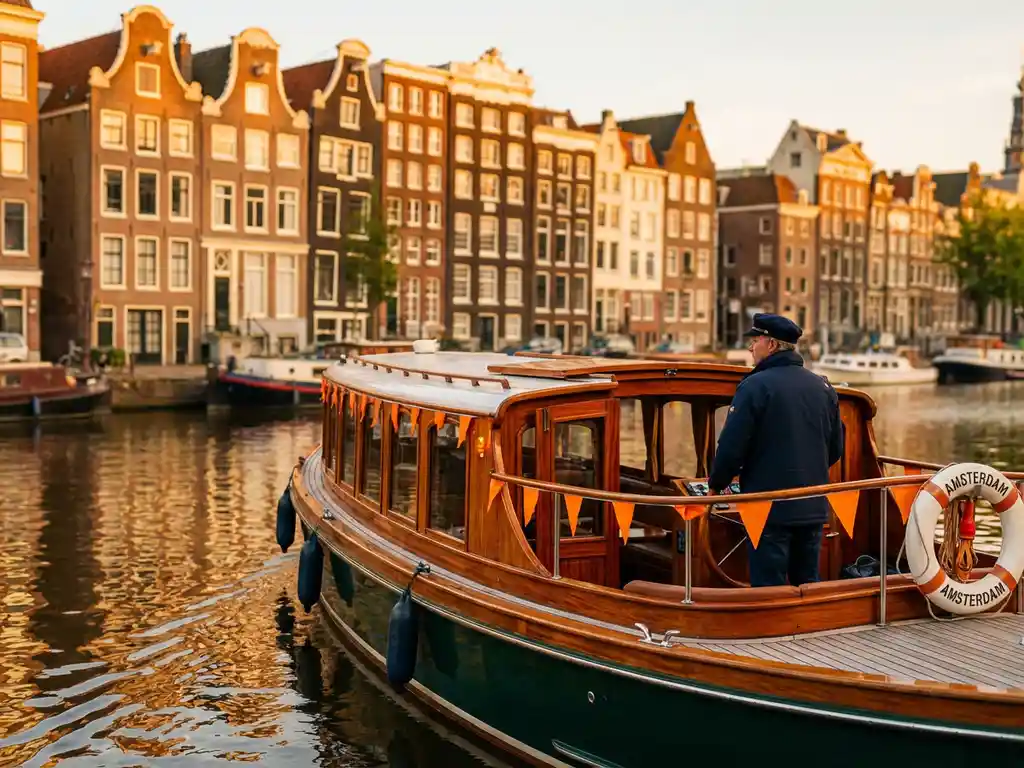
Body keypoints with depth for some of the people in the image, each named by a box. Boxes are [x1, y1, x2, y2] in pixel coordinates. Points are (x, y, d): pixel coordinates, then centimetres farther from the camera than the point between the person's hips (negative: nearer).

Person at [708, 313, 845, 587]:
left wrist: (716, 485, 2)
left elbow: (732, 445, -15)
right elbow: (836, 448, 14)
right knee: (807, 585, 17)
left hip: (770, 507, -6)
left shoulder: (755, 385, -13)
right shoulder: (823, 387, 7)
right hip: (813, 508, 6)